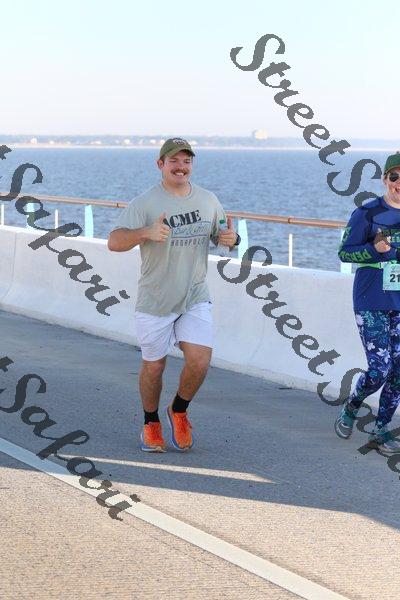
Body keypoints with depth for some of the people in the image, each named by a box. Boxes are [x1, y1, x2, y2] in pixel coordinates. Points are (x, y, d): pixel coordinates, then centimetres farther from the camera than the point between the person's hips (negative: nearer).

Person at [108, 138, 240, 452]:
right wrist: (146, 233, -38)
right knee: (153, 367, 7)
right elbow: (114, 242, -19)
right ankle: (151, 424, 31)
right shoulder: (145, 203, -10)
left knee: (200, 361, -10)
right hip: (155, 301, -3)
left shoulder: (208, 200, 6)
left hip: (196, 299, 3)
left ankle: (179, 411, 19)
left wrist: (231, 238, -7)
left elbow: (222, 234, 18)